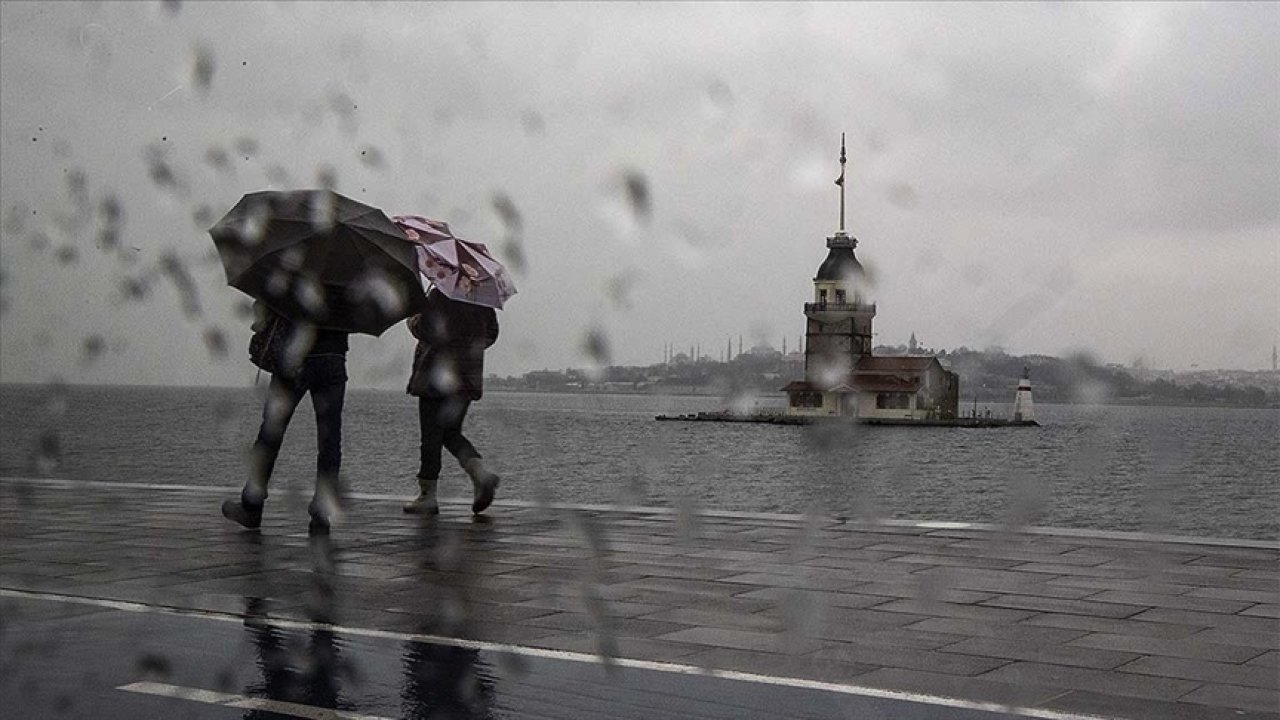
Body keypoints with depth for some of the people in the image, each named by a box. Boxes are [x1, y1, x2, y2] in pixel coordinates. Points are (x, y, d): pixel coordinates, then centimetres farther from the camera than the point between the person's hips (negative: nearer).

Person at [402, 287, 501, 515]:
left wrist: (412, 321, 3)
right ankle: (480, 473, -5)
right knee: (451, 432, 17)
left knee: (431, 435, 2)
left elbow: (427, 331, -18)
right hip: (469, 375, 7)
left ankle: (427, 494, 7)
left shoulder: (439, 295, -14)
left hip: (438, 374, -7)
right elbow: (491, 333, 13)